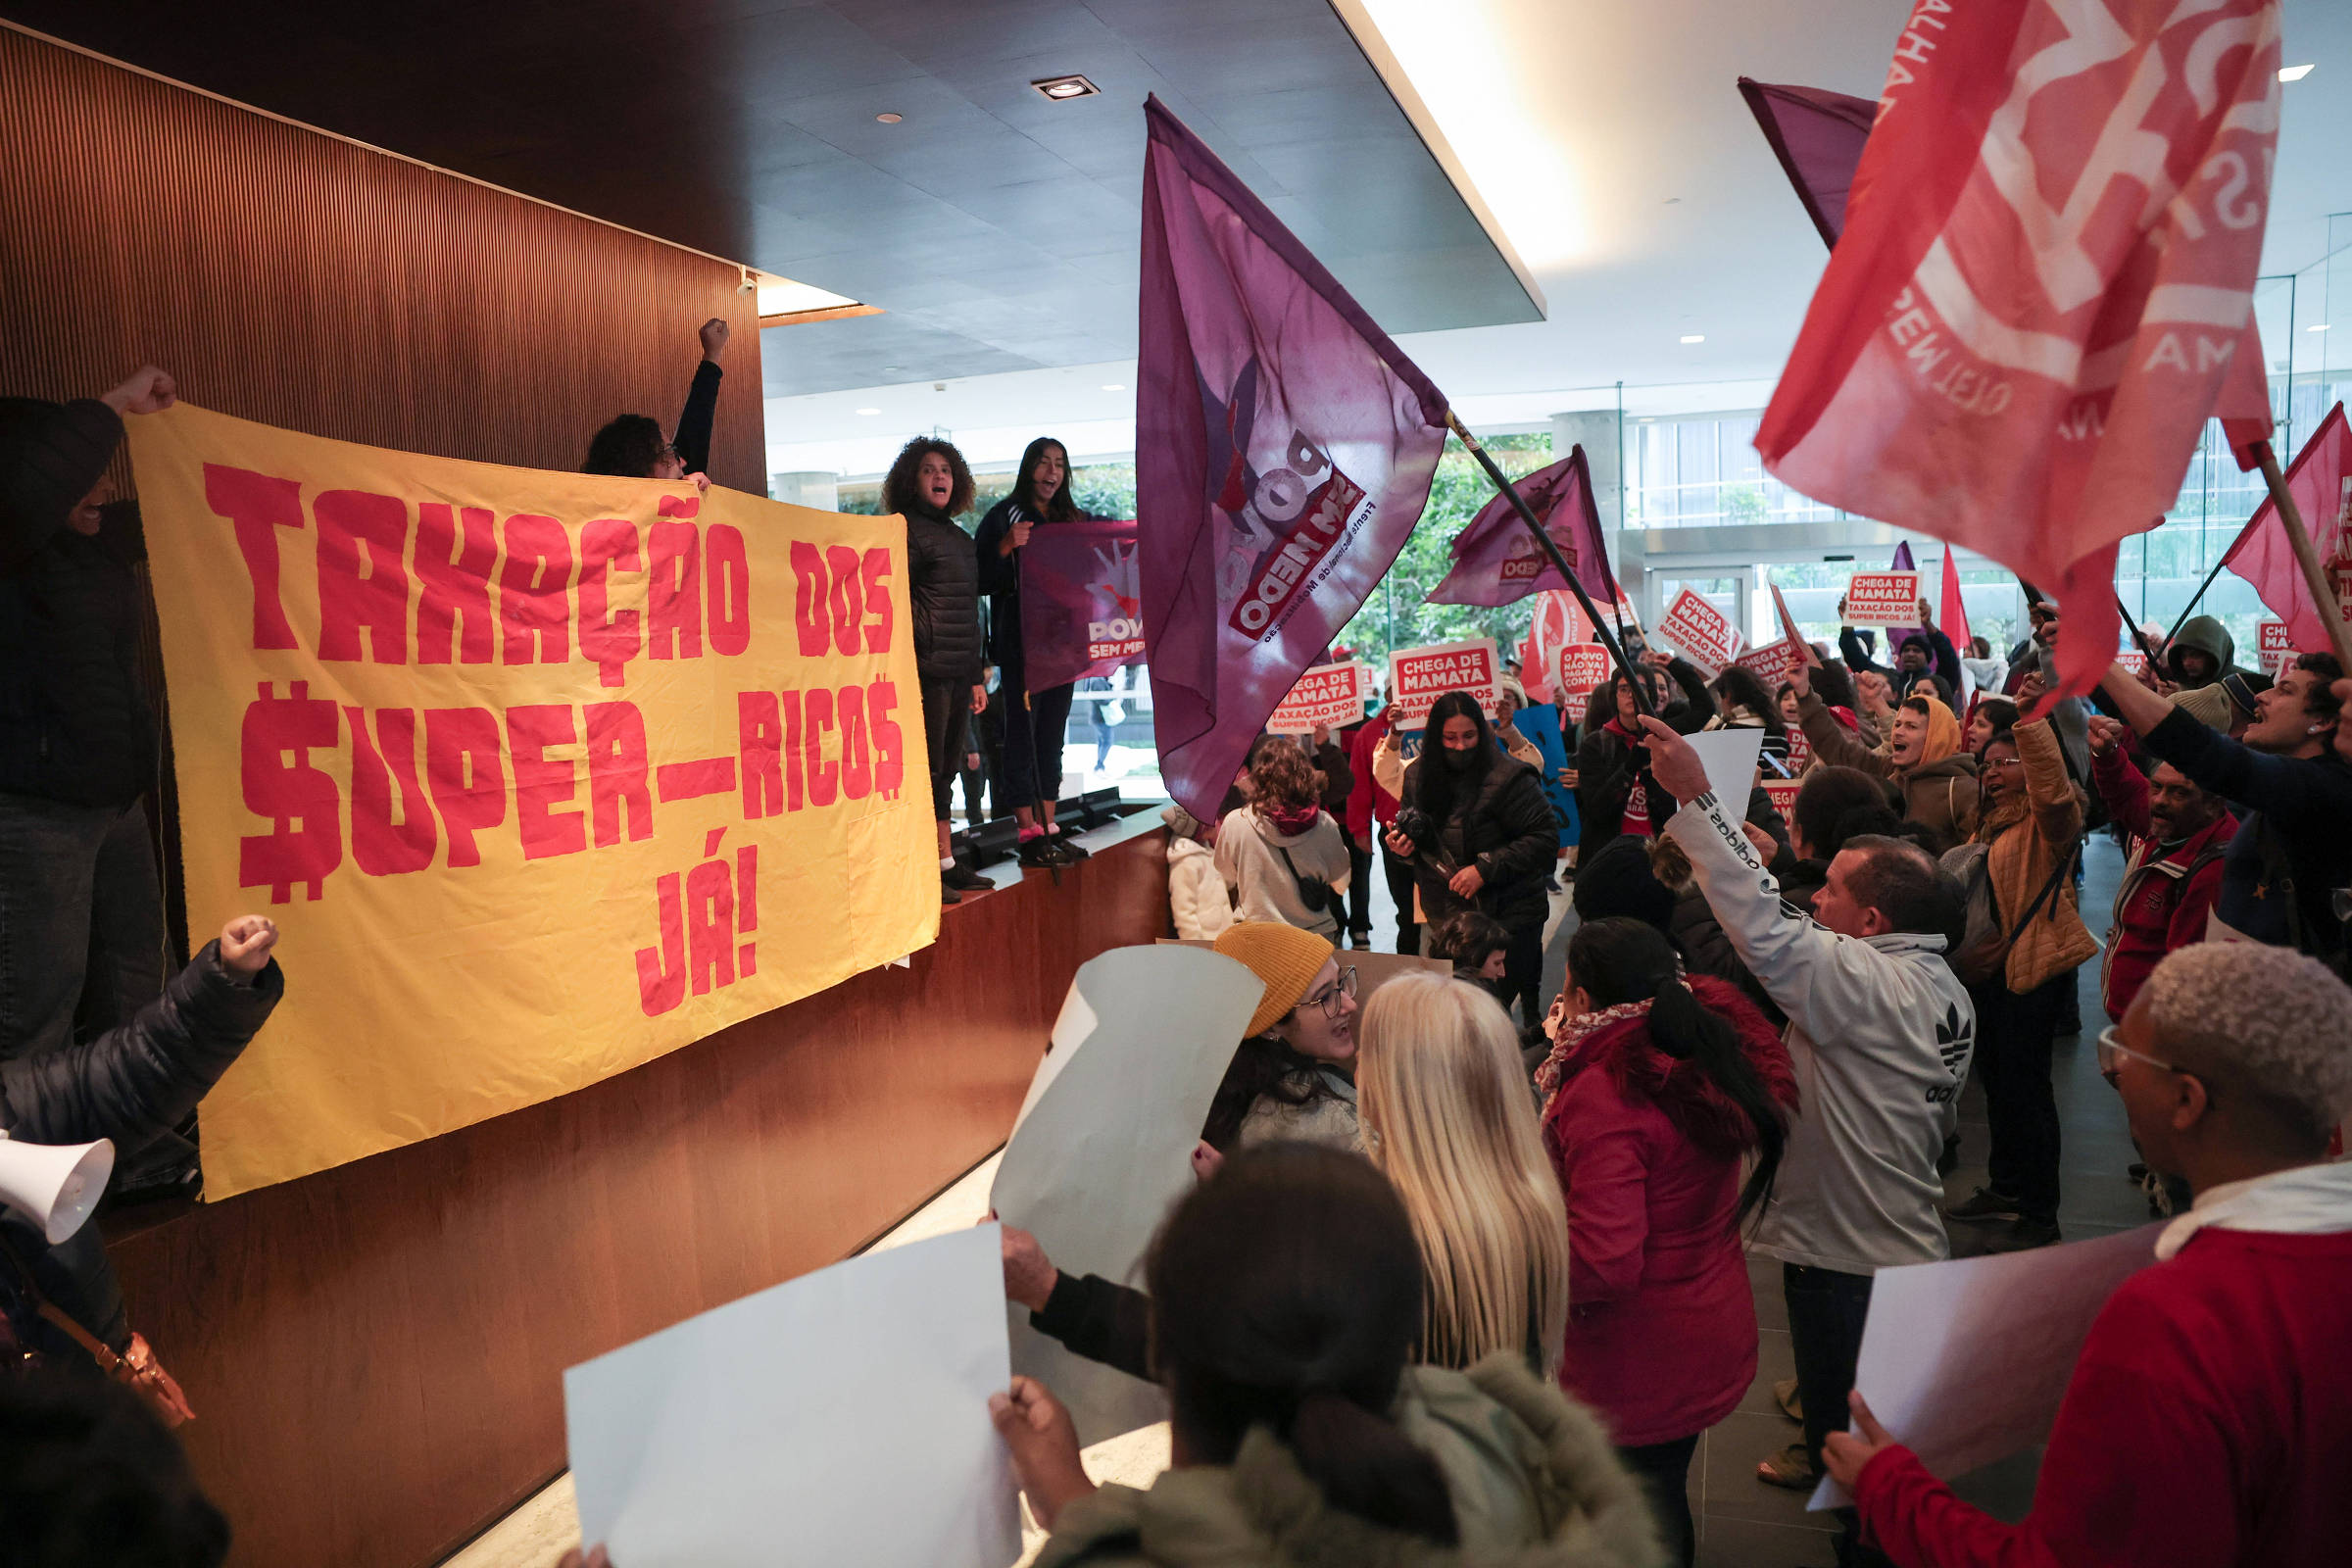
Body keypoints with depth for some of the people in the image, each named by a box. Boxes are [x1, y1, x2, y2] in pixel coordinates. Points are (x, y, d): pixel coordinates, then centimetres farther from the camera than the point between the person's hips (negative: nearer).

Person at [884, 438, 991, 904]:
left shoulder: (961, 538, 21)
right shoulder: (907, 531, -3)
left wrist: (977, 675, 22)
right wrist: (920, 647, -17)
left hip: (958, 672, 8)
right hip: (928, 670, -8)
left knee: (945, 770, 11)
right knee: (928, 769, -8)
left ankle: (948, 864, 16)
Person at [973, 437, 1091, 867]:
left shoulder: (1075, 520, 15)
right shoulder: (1004, 517, -2)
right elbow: (981, 581, -7)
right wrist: (1006, 547, -21)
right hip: (1021, 646, -6)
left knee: (1053, 738, 10)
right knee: (1023, 736, -6)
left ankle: (1050, 828, 15)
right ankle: (1029, 834, -4)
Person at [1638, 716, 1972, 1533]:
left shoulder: (1869, 983, -26)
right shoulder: (1946, 988, 3)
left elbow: (1764, 923, -34)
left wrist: (1695, 796, -34)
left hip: (1846, 1253, -9)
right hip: (1908, 1242, 9)